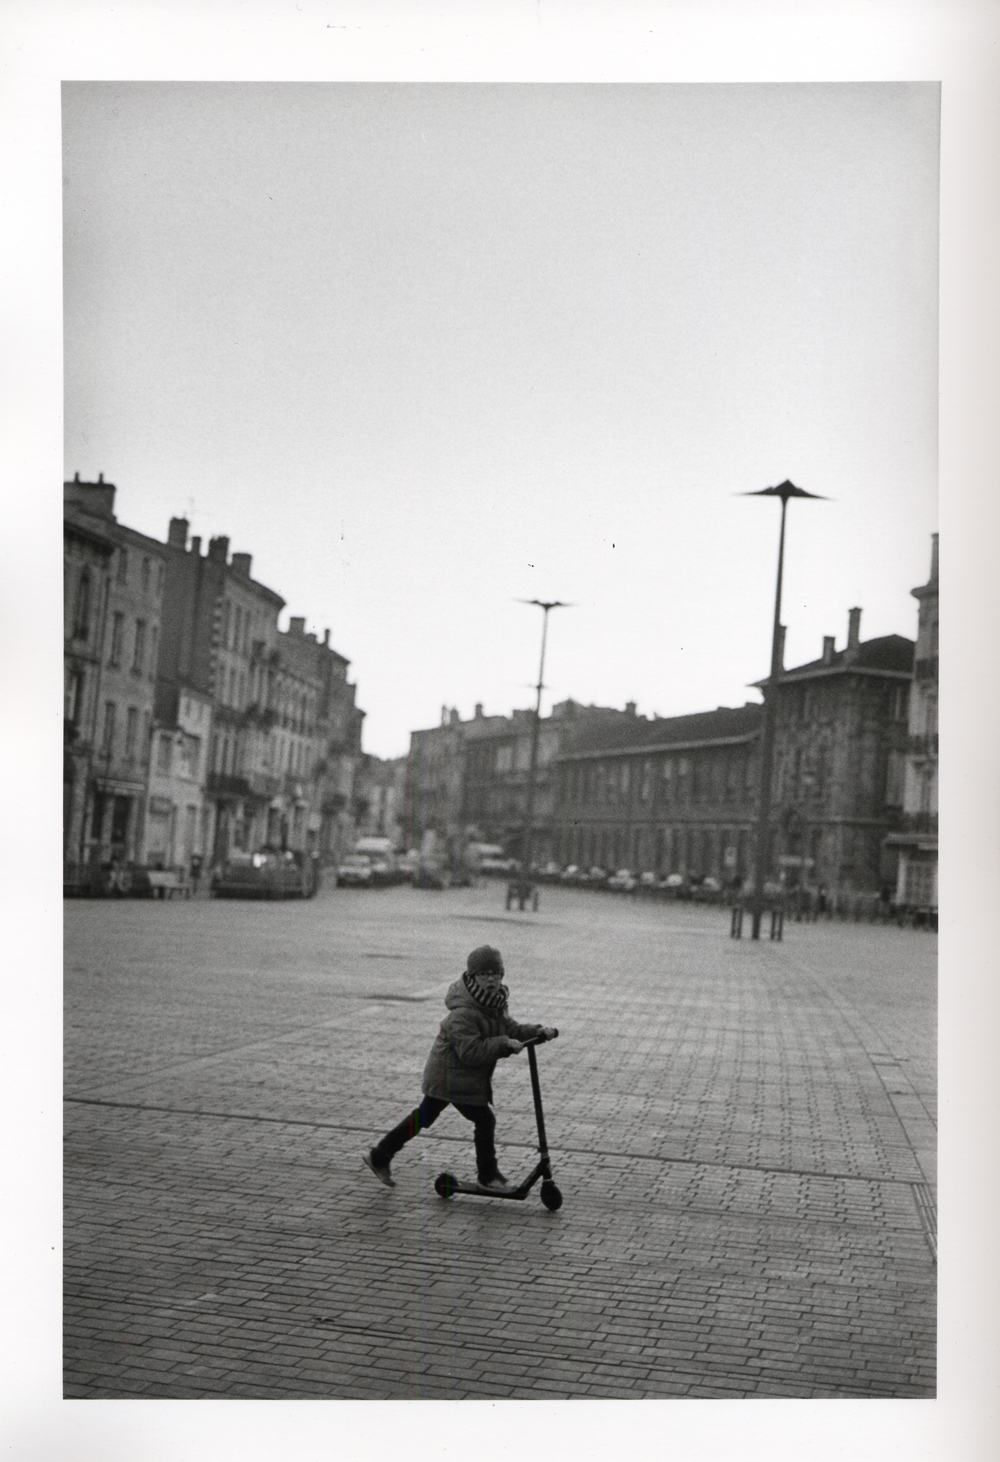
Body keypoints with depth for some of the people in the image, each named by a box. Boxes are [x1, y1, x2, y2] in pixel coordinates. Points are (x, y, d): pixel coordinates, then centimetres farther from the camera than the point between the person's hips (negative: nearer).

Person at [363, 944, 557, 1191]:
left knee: (424, 1116, 19)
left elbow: (509, 1027, 9)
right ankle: (488, 1175, 13)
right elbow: (470, 1052, -33)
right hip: (453, 1077, -10)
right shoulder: (463, 1013, -28)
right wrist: (504, 1043, -35)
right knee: (484, 1119, -4)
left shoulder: (494, 1005, 5)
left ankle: (379, 1156, 30)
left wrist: (537, 1032, -6)